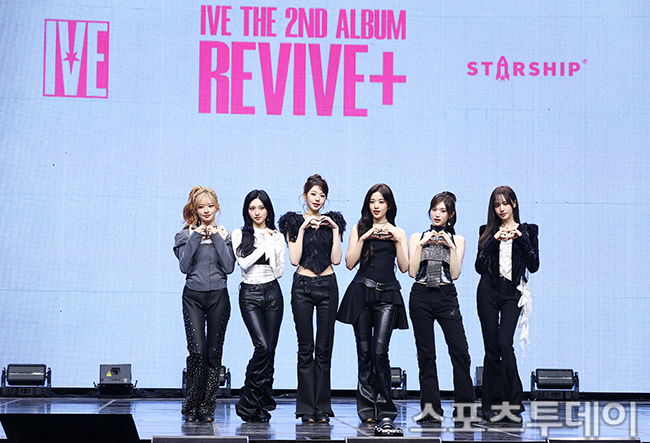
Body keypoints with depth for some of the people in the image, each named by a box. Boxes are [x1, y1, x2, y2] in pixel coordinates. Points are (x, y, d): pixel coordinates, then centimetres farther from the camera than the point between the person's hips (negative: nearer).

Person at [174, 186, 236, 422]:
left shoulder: (224, 235, 8)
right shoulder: (186, 234, 7)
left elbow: (229, 267, -4)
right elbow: (184, 266, -6)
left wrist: (217, 239, -6)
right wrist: (196, 238, -8)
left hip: (218, 296, 1)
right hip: (193, 296, -1)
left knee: (214, 352, 0)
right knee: (197, 350, -12)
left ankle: (207, 407, 7)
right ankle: (191, 406, 1)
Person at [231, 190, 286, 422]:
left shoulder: (277, 237, 9)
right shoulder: (240, 235, 4)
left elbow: (279, 271, 1)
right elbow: (244, 263, -10)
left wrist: (271, 245, -8)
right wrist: (264, 244, -8)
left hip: (272, 293, 3)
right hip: (249, 294, -3)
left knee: (270, 350, 0)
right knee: (263, 346, -18)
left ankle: (262, 406, 8)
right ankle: (249, 402, -5)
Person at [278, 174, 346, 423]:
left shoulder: (331, 222, 10)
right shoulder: (294, 223, 4)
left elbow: (336, 259, 1)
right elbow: (294, 259, -8)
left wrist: (335, 230, -5)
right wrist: (303, 228, -11)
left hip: (328, 286, 2)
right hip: (303, 286, -2)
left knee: (324, 347, 0)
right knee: (306, 348, -3)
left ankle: (322, 408, 4)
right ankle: (307, 409, 1)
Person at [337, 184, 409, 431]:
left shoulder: (397, 232, 13)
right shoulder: (359, 229, 11)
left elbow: (404, 267, 3)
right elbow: (350, 262, 1)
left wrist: (397, 240, -7)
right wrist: (364, 238, -8)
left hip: (387, 295, -1)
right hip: (362, 292, 1)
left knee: (379, 351, -14)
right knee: (364, 352, 2)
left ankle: (385, 411, -12)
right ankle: (368, 410, 10)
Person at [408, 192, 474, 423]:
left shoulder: (457, 240, 11)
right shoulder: (417, 237, 11)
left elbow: (455, 274, 0)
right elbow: (412, 271, 0)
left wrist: (450, 247, -8)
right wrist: (421, 245, -7)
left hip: (447, 297, 0)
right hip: (421, 297, 1)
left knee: (460, 350, -12)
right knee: (426, 353, 0)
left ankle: (465, 408, -7)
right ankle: (430, 408, 4)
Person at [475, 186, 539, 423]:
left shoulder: (527, 230, 9)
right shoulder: (487, 231, 12)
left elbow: (534, 266, 1)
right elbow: (479, 266, 1)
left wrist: (521, 239, -10)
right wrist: (495, 240, -10)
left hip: (512, 292, -2)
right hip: (488, 291, 2)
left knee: (505, 343, -18)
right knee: (491, 348, 0)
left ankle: (512, 404, -11)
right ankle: (492, 406, 6)